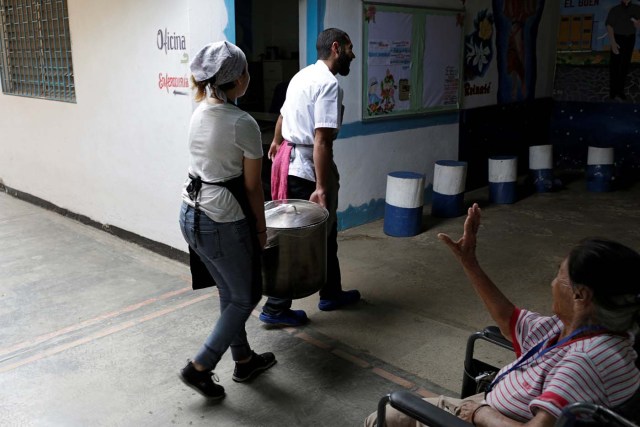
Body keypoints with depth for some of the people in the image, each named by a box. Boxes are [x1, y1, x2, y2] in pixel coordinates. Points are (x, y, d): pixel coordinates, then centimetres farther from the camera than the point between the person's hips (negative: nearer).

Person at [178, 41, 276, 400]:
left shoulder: (199, 114, 5)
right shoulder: (242, 123, -18)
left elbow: (211, 166, 8)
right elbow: (252, 186, -11)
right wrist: (261, 228, 2)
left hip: (191, 213, 8)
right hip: (222, 222, -8)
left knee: (230, 293, 22)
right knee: (245, 297, 12)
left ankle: (244, 360, 37)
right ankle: (200, 368, 15)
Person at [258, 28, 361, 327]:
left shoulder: (304, 75, 13)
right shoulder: (329, 83, -17)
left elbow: (283, 113, 28)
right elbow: (321, 140, -26)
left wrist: (276, 142, 46)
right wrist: (321, 187, -28)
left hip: (290, 159, 10)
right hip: (307, 169, -10)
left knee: (325, 230, 19)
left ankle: (331, 293, 32)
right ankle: (276, 308, 10)